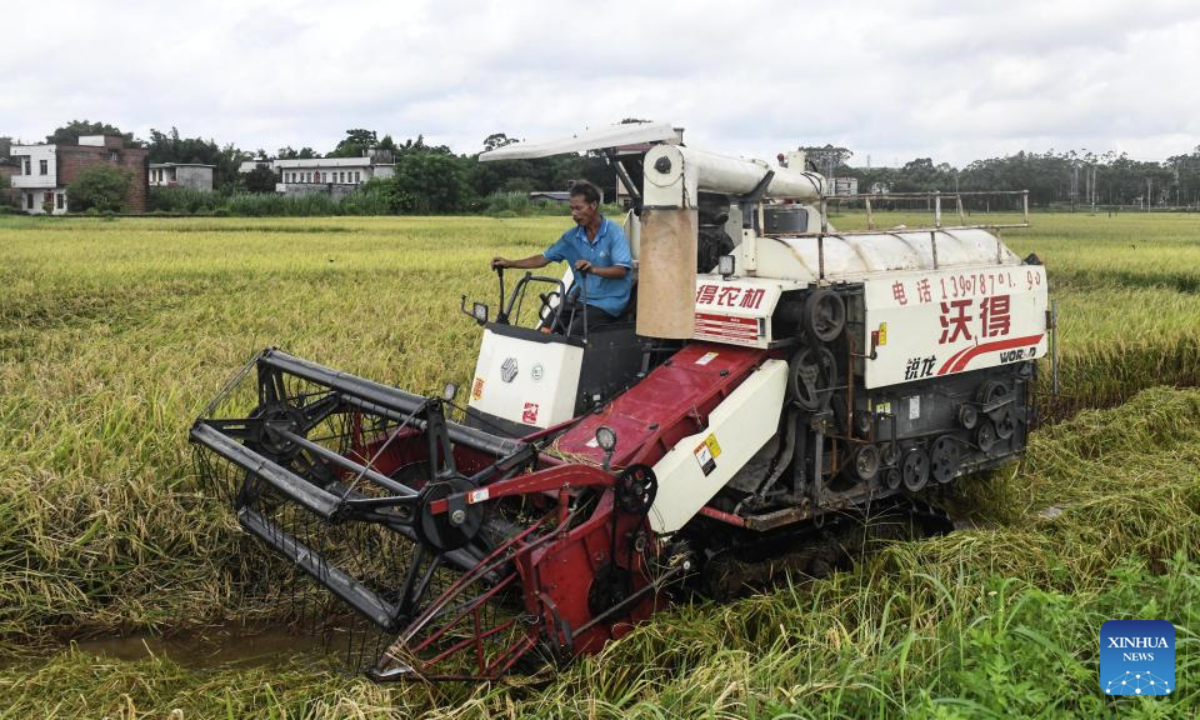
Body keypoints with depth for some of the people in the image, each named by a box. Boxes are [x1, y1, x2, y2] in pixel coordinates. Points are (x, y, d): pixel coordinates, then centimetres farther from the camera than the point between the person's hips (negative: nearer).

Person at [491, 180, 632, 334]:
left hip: (608, 303, -6)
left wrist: (594, 269, -36)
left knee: (572, 334, -26)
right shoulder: (572, 236, 6)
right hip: (580, 298, 6)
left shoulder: (614, 232, -10)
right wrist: (510, 263, 0)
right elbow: (544, 258, 9)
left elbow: (621, 270, -19)